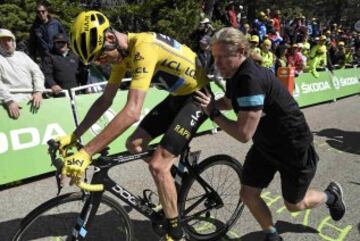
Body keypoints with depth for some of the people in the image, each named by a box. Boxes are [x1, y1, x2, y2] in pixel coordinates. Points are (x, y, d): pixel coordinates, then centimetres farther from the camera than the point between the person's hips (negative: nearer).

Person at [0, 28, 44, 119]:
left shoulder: (22, 55, 21)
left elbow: (37, 73, 11)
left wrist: (38, 91, -8)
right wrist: (9, 101, -22)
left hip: (31, 98, 3)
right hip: (12, 99, -3)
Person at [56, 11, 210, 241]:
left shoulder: (143, 47, -30)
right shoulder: (121, 52, -1)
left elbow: (132, 111, -40)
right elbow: (105, 100, 5)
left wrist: (86, 153, -39)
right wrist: (73, 136, 2)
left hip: (198, 96, -9)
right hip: (177, 95, 9)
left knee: (157, 165, -14)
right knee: (135, 144, 6)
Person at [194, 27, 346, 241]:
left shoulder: (251, 79, -33)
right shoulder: (235, 75, -5)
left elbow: (244, 134, -34)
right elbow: (228, 102, 17)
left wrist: (213, 113, -25)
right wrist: (209, 103, 0)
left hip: (294, 148, -7)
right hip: (265, 144, 8)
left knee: (294, 204, 13)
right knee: (248, 195, 4)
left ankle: (332, 195, 44)